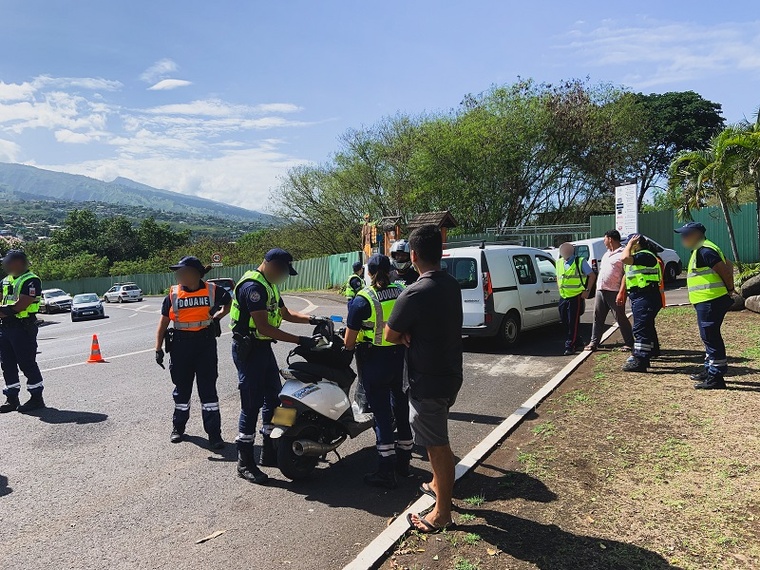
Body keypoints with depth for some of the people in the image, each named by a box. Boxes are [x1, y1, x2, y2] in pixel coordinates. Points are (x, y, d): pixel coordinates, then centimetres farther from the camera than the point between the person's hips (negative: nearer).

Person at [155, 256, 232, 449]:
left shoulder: (212, 291, -4)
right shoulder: (173, 294, 0)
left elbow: (230, 303, 16)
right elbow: (163, 321, 4)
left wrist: (218, 315, 3)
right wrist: (158, 349, -1)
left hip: (206, 345, -1)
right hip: (180, 346, 2)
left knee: (208, 389, 1)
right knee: (182, 389, 14)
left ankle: (214, 433, 5)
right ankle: (178, 427, 33)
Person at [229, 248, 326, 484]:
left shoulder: (269, 285, 12)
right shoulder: (253, 286, -21)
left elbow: (285, 313, 21)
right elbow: (264, 327, -26)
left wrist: (312, 319, 5)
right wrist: (300, 340, -27)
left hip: (263, 347, 10)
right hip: (248, 349, -10)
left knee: (273, 398, 15)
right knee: (251, 406, -4)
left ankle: (269, 453, 27)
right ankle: (245, 463, 8)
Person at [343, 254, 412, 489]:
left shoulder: (362, 300, -14)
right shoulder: (403, 293, -1)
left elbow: (349, 342, -12)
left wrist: (349, 344, 8)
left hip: (375, 362, -5)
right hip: (401, 358, 5)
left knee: (382, 414, 3)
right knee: (401, 410, 18)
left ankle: (386, 472, 10)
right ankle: (403, 461, 33)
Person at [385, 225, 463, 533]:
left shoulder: (414, 294, -25)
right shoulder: (452, 285, 1)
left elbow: (389, 336, -13)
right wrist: (410, 335, -6)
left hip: (428, 382, -8)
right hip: (450, 374, 9)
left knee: (438, 447, 5)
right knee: (437, 441, 26)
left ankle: (442, 513, 20)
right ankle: (438, 485, 45)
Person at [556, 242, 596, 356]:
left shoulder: (580, 261, -6)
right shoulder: (559, 262, 10)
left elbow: (592, 276, -3)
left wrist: (587, 291, -8)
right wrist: (560, 289, 13)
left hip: (576, 297, -6)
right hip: (563, 297, 6)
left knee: (573, 322, -5)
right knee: (565, 321, 10)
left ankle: (570, 346, 1)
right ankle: (578, 341, 28)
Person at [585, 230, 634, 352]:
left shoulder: (623, 254, -8)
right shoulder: (606, 254, 20)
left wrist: (621, 293, -22)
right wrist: (597, 288, 18)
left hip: (614, 292, -8)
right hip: (600, 291, 8)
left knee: (621, 318, -1)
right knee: (598, 318, 8)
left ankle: (629, 343, 9)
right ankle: (594, 343, 14)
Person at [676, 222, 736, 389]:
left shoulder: (704, 251, -17)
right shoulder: (701, 250, 16)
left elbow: (724, 271, -19)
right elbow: (727, 265, 21)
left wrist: (730, 289, -5)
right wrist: (729, 289, 15)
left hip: (710, 302, -11)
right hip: (706, 302, 11)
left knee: (711, 338, -7)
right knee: (710, 337, 19)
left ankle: (716, 377, -2)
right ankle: (709, 370, 31)